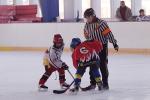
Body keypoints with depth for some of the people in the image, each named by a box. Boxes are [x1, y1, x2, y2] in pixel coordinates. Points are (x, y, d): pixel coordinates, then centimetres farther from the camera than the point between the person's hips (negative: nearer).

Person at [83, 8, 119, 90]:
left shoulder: (101, 23, -19)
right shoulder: (87, 25, 1)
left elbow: (108, 33, -20)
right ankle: (93, 83, 15)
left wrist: (115, 44, -21)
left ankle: (105, 83, 7)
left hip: (102, 47, -6)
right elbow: (86, 34, 17)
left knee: (103, 65, -2)